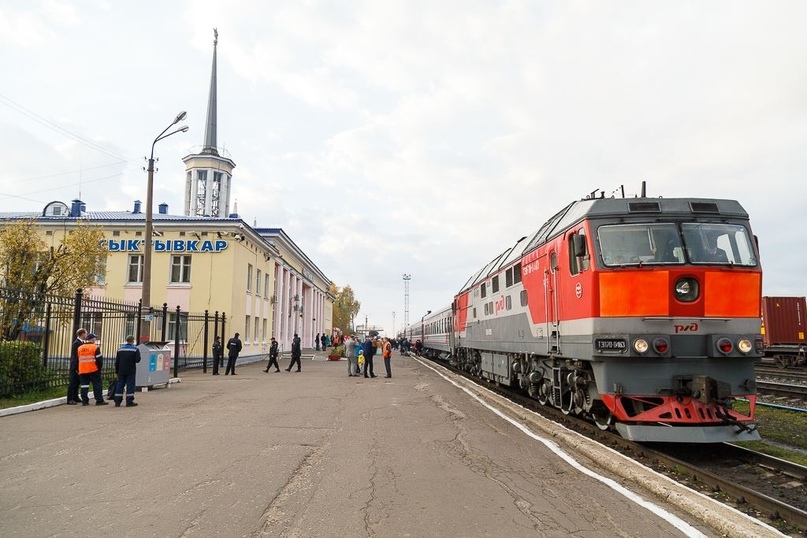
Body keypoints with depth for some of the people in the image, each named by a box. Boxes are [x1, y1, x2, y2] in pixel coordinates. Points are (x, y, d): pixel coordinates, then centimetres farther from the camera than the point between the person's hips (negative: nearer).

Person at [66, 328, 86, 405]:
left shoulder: (81, 342, 12)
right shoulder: (76, 343, -15)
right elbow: (75, 356, -19)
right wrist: (77, 368, -20)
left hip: (79, 367, 9)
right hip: (75, 367, -9)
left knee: (76, 383, 14)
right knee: (72, 383, -4)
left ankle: (75, 398, 22)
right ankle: (70, 400, -1)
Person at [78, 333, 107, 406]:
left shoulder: (79, 348, 10)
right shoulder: (95, 347, -9)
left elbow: (78, 359, 16)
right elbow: (99, 359, -10)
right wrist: (99, 367, 4)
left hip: (82, 370, 5)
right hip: (93, 370, -5)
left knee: (84, 386, 8)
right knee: (97, 385, 1)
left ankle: (84, 401, 7)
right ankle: (99, 400, 1)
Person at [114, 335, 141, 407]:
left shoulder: (120, 349, 7)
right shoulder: (135, 349, -7)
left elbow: (116, 361, 9)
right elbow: (137, 360, -14)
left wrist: (117, 371, 16)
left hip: (121, 371, 4)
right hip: (131, 371, -4)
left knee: (120, 385, 8)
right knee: (130, 385, 0)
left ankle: (117, 402, 8)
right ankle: (129, 402, -2)